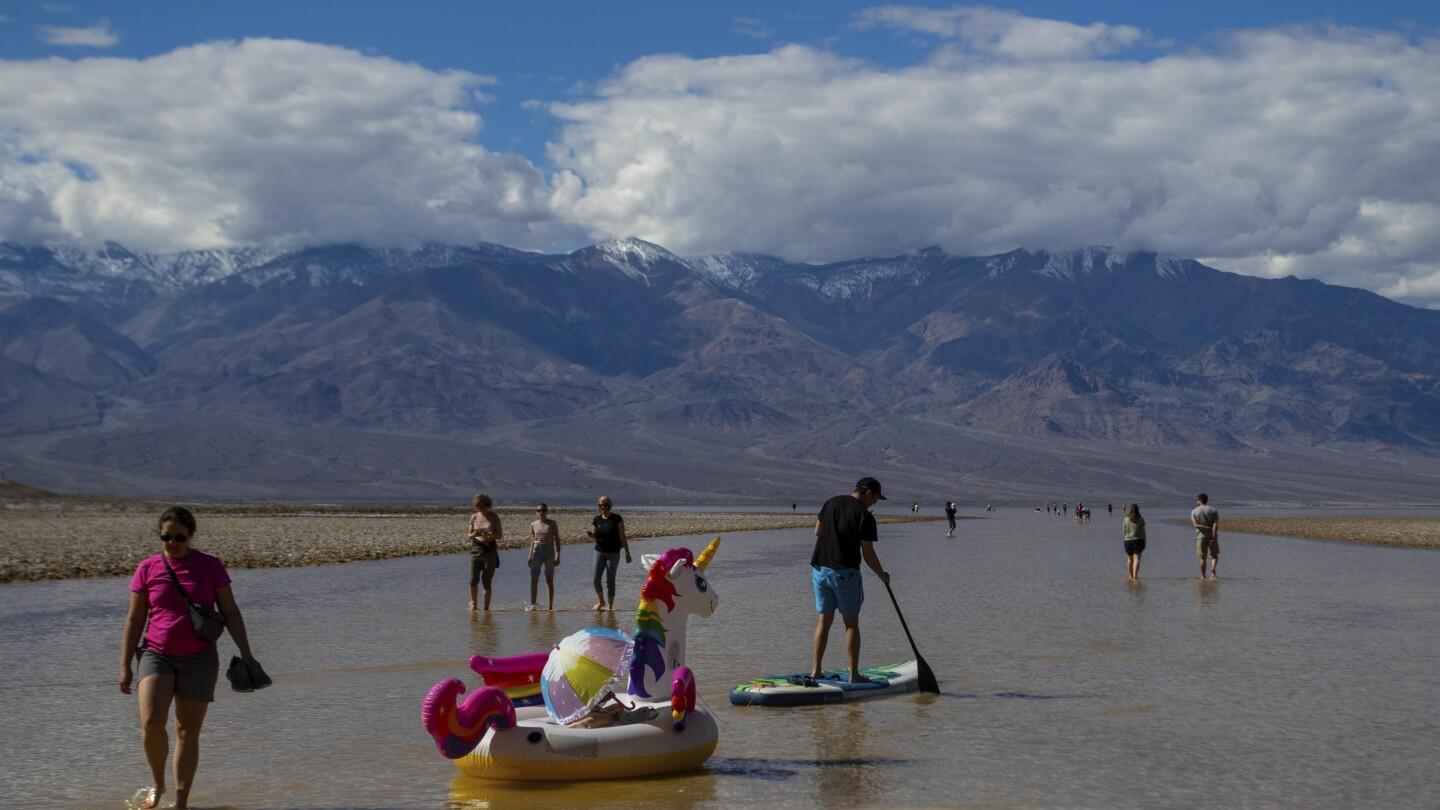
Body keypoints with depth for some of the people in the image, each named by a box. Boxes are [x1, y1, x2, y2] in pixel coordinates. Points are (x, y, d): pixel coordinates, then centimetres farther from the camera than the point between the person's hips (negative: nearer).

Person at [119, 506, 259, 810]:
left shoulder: (210, 565, -1)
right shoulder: (147, 568, 1)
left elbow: (230, 612, 2)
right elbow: (134, 619, 4)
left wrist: (246, 654, -4)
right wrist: (125, 666, 0)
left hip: (199, 659, 0)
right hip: (156, 656, 0)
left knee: (188, 732, 3)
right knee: (151, 722, -19)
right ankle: (157, 783, 6)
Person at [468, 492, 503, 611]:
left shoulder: (494, 517, 1)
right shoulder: (474, 517, 7)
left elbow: (500, 535, 2)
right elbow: (469, 536, 11)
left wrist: (491, 535, -19)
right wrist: (474, 534, -13)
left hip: (490, 549, -2)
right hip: (476, 549, 2)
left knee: (486, 582, -4)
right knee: (473, 580, -8)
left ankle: (486, 607, 6)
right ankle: (473, 602, 16)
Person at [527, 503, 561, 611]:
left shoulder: (552, 524, 0)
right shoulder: (533, 525, 8)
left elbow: (557, 540, 0)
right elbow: (532, 541, 14)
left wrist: (558, 555, -9)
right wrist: (530, 556, 9)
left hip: (549, 551, -2)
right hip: (537, 551, 2)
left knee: (549, 580, 3)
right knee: (534, 579, -6)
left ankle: (550, 606, 7)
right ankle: (532, 604, -5)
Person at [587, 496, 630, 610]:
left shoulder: (617, 519, -7)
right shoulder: (597, 519, 5)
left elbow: (622, 537, -6)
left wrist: (627, 552, -9)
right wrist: (590, 533, -10)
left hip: (613, 553, -4)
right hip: (599, 552, 4)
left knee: (610, 581, -1)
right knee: (596, 579, -2)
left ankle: (610, 606, 8)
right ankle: (601, 602, 20)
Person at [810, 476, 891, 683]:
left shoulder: (831, 503, 8)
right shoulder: (865, 516, -11)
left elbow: (817, 531, 18)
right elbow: (868, 554, -9)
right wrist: (882, 575, 5)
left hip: (819, 569, 6)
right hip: (845, 573, -6)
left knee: (824, 621, 13)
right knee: (851, 624, 3)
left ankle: (816, 670, 12)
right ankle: (854, 675, 4)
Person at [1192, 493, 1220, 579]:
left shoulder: (1194, 512, 1)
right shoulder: (1214, 510, 0)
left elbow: (1196, 525, -11)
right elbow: (1216, 524, -11)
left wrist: (1208, 528, -12)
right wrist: (1214, 537, -16)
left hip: (1201, 536, 0)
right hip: (1212, 536, 0)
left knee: (1203, 557, 9)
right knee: (1215, 555, 6)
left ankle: (1203, 576, 9)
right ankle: (1213, 570, -18)